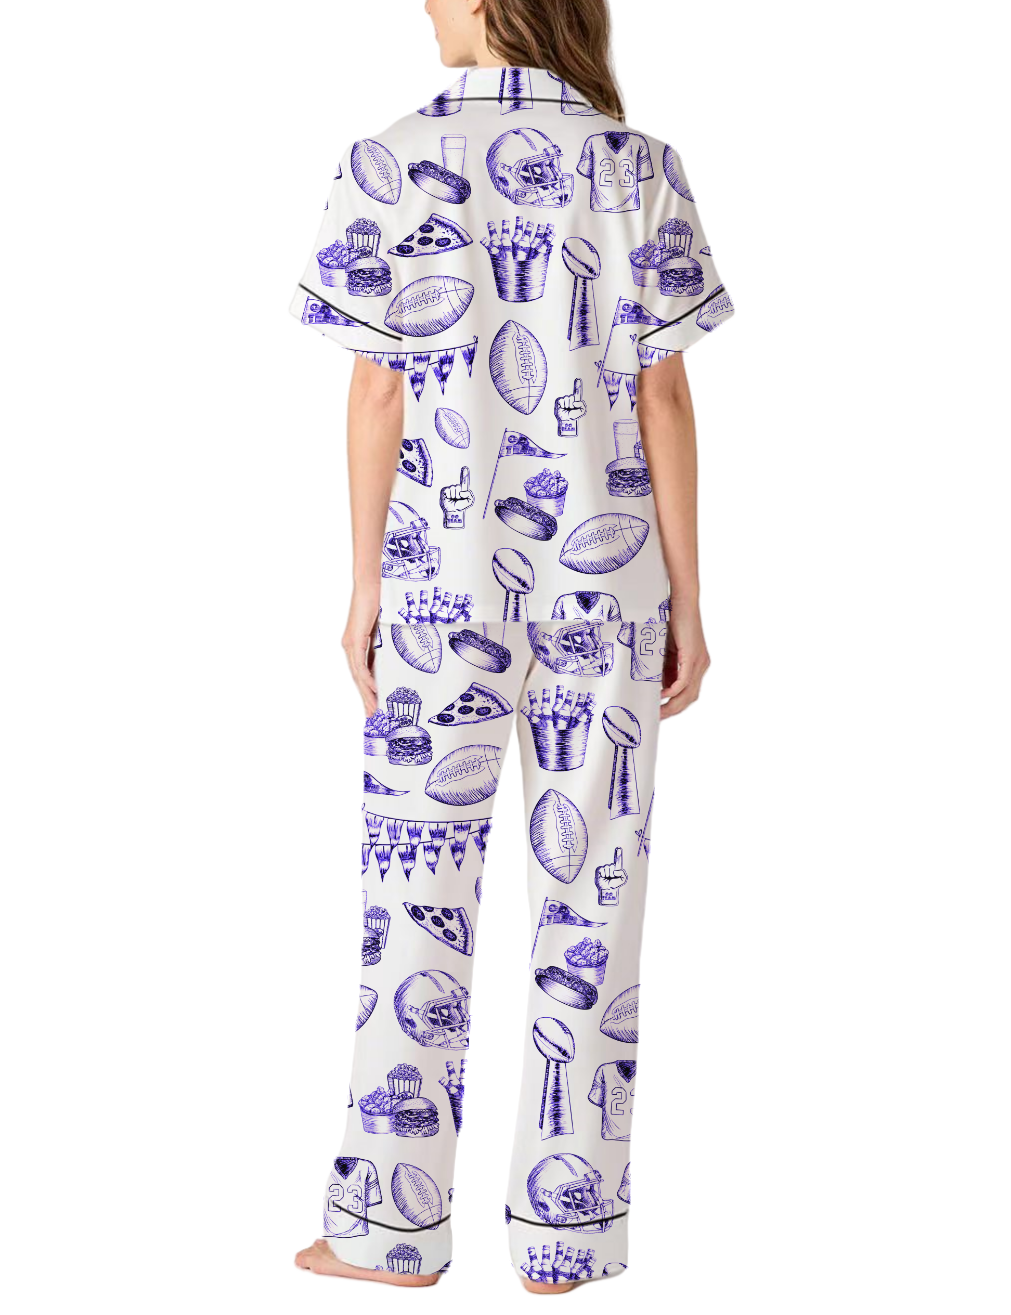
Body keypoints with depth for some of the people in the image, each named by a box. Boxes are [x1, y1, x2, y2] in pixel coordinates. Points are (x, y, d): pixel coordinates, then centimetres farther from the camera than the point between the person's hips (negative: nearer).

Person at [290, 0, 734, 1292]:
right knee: (588, 886, 7)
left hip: (442, 571, 0)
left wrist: (365, 588, 5)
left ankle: (394, 1226, 16)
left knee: (418, 878, 8)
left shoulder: (389, 166, -4)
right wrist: (688, 600, 2)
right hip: (602, 577, 1)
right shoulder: (637, 167, -3)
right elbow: (662, 398, -5)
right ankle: (565, 1230, 15)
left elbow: (377, 396, -4)